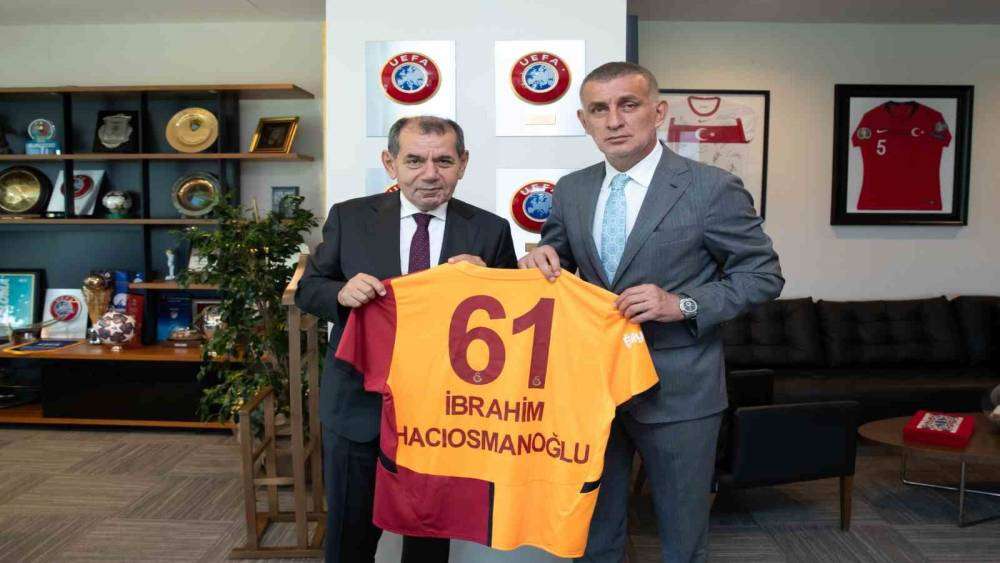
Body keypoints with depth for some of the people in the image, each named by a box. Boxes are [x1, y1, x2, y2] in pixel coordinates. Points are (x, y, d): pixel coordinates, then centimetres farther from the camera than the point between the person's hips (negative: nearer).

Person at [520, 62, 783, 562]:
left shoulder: (713, 188, -10)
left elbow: (763, 274, -6)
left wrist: (683, 304, -20)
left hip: (677, 391, -4)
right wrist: (542, 259, -9)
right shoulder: (571, 190, 4)